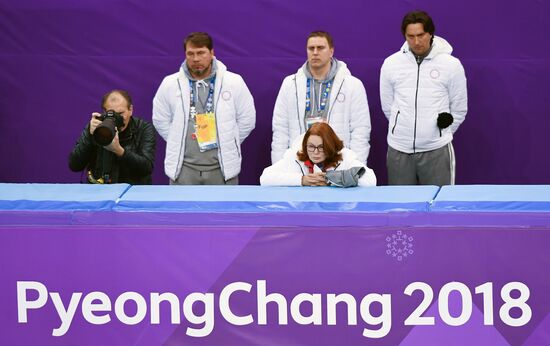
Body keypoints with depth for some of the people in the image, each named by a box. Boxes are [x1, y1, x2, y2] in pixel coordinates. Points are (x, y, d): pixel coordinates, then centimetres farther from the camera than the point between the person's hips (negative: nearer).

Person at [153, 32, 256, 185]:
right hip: (184, 168, 0)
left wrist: (229, 144, 7)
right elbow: (160, 120, 12)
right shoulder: (170, 84, 2)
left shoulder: (234, 82, 0)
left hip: (222, 167, 0)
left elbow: (247, 119, 8)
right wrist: (179, 144, 8)